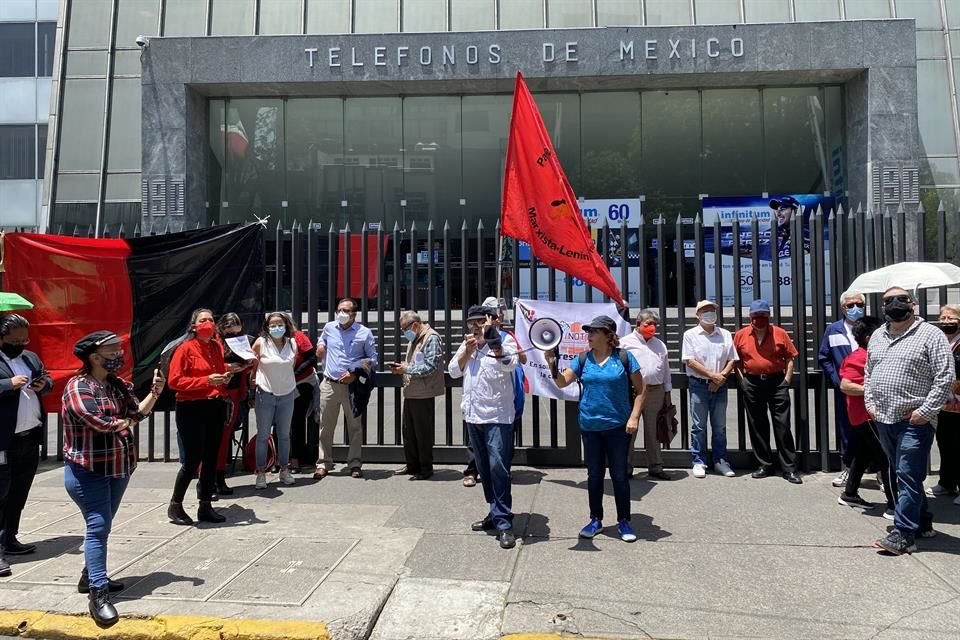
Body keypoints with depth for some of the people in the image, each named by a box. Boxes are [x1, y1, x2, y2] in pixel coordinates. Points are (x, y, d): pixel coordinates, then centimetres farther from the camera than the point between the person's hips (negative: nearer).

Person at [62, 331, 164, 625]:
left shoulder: (120, 385, 7)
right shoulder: (78, 387, -15)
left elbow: (138, 412, -1)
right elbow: (101, 423, -25)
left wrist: (155, 393, -17)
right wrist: (126, 421, -7)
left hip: (118, 467, 7)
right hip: (87, 471, -7)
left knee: (102, 525, 16)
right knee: (98, 526, -11)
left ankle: (90, 576, 32)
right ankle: (98, 595, -9)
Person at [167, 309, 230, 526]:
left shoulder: (217, 347, 11)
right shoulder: (185, 349, -7)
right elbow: (174, 381, -13)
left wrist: (225, 378, 4)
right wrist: (206, 381, -21)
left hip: (215, 407, 6)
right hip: (191, 409, -6)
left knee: (211, 459, 9)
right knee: (192, 460, -4)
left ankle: (205, 506, 20)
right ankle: (175, 506, 15)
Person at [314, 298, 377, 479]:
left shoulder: (364, 333, -1)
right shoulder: (329, 328, 9)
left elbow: (372, 359, 2)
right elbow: (321, 341, 32)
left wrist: (355, 372, -9)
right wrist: (320, 346, 9)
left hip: (352, 386, -2)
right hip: (329, 384, 2)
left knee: (355, 426, 4)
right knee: (325, 427, 4)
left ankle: (354, 464, 13)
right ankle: (324, 464, 13)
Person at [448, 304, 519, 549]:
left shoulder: (504, 341, -4)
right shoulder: (466, 344, 15)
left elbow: (510, 364, -22)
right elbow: (453, 371, 7)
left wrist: (492, 340, -29)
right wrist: (467, 351, -6)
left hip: (497, 417, -7)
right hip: (473, 416, 7)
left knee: (498, 468, -11)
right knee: (484, 468, 14)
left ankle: (504, 523, -8)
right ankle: (495, 513, 27)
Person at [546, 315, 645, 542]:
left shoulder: (624, 357, -5)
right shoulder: (583, 359, 3)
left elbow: (640, 390, -2)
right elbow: (562, 382, 0)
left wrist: (634, 417, -10)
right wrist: (552, 365, -17)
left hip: (618, 427, -3)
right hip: (590, 427, 3)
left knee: (619, 474, 5)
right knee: (594, 474, 12)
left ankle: (624, 522, 21)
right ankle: (596, 520, 27)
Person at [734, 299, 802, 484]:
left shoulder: (780, 334, 0)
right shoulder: (740, 335, 3)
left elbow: (790, 358, 4)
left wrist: (786, 380, -3)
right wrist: (742, 379, 2)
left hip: (777, 382, -2)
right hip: (752, 384, 2)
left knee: (782, 426, -2)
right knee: (757, 426, 8)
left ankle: (789, 469, 4)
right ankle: (765, 465, 20)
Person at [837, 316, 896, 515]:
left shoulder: (867, 356, 13)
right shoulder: (859, 358, -18)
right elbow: (845, 386, -27)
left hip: (869, 415, 11)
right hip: (867, 416, -11)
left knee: (864, 455, 18)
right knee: (888, 459, -8)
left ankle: (849, 494, 29)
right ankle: (893, 506, -5)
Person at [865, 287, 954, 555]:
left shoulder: (930, 335, -6)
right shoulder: (877, 336, 14)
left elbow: (946, 377, -11)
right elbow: (868, 373, 21)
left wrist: (925, 412, -14)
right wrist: (870, 404, 9)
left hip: (915, 422, -7)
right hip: (884, 420, 7)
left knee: (908, 478, -5)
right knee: (903, 476, 16)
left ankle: (903, 535, 0)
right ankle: (923, 522, 31)